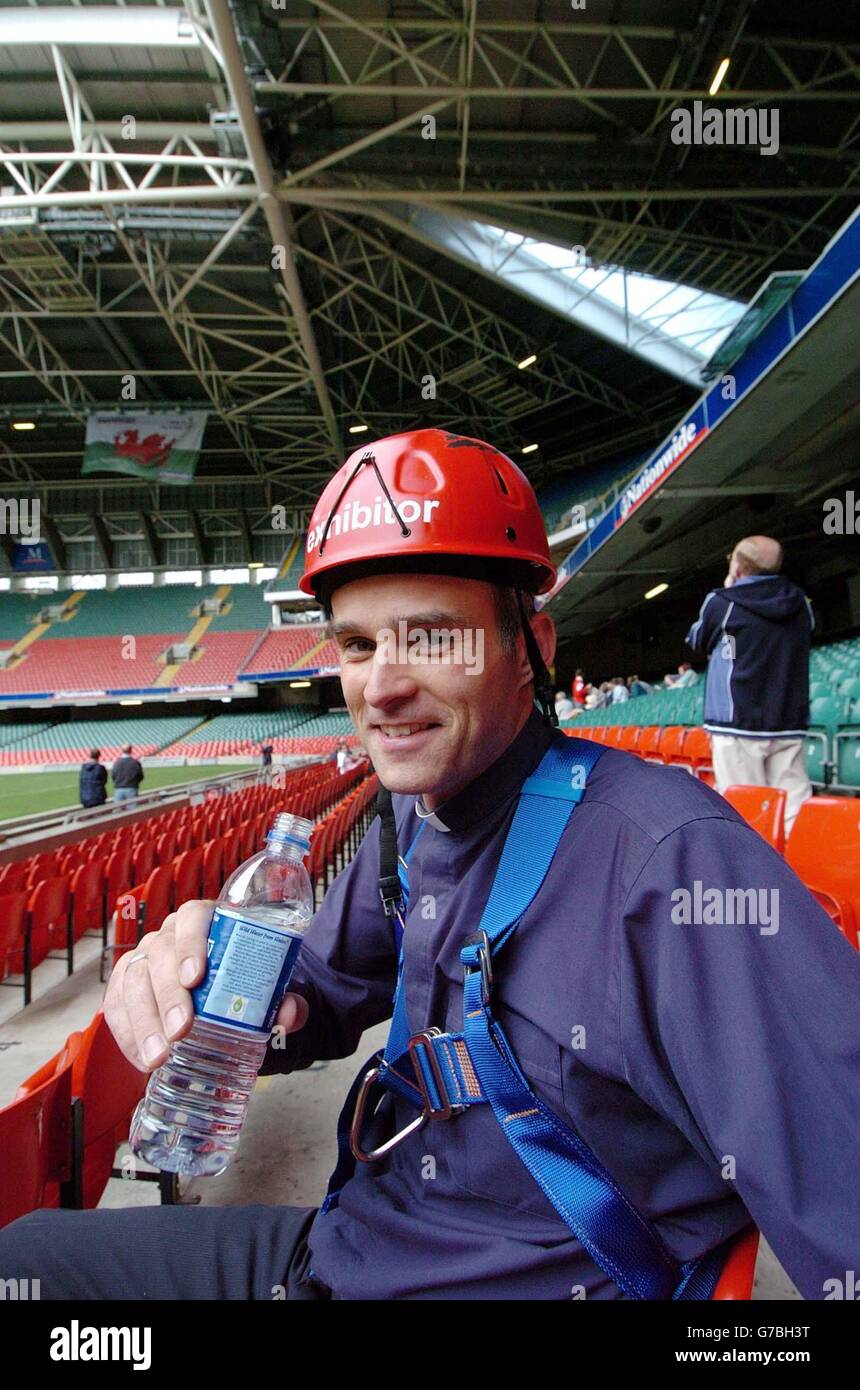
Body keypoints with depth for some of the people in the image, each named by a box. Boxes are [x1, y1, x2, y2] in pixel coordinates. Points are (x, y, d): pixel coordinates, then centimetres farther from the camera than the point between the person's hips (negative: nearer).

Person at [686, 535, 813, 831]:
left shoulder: (723, 603, -7)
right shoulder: (801, 603, 8)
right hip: (790, 723, 5)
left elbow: (698, 642, 10)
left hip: (738, 722, -5)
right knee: (794, 809, 4)